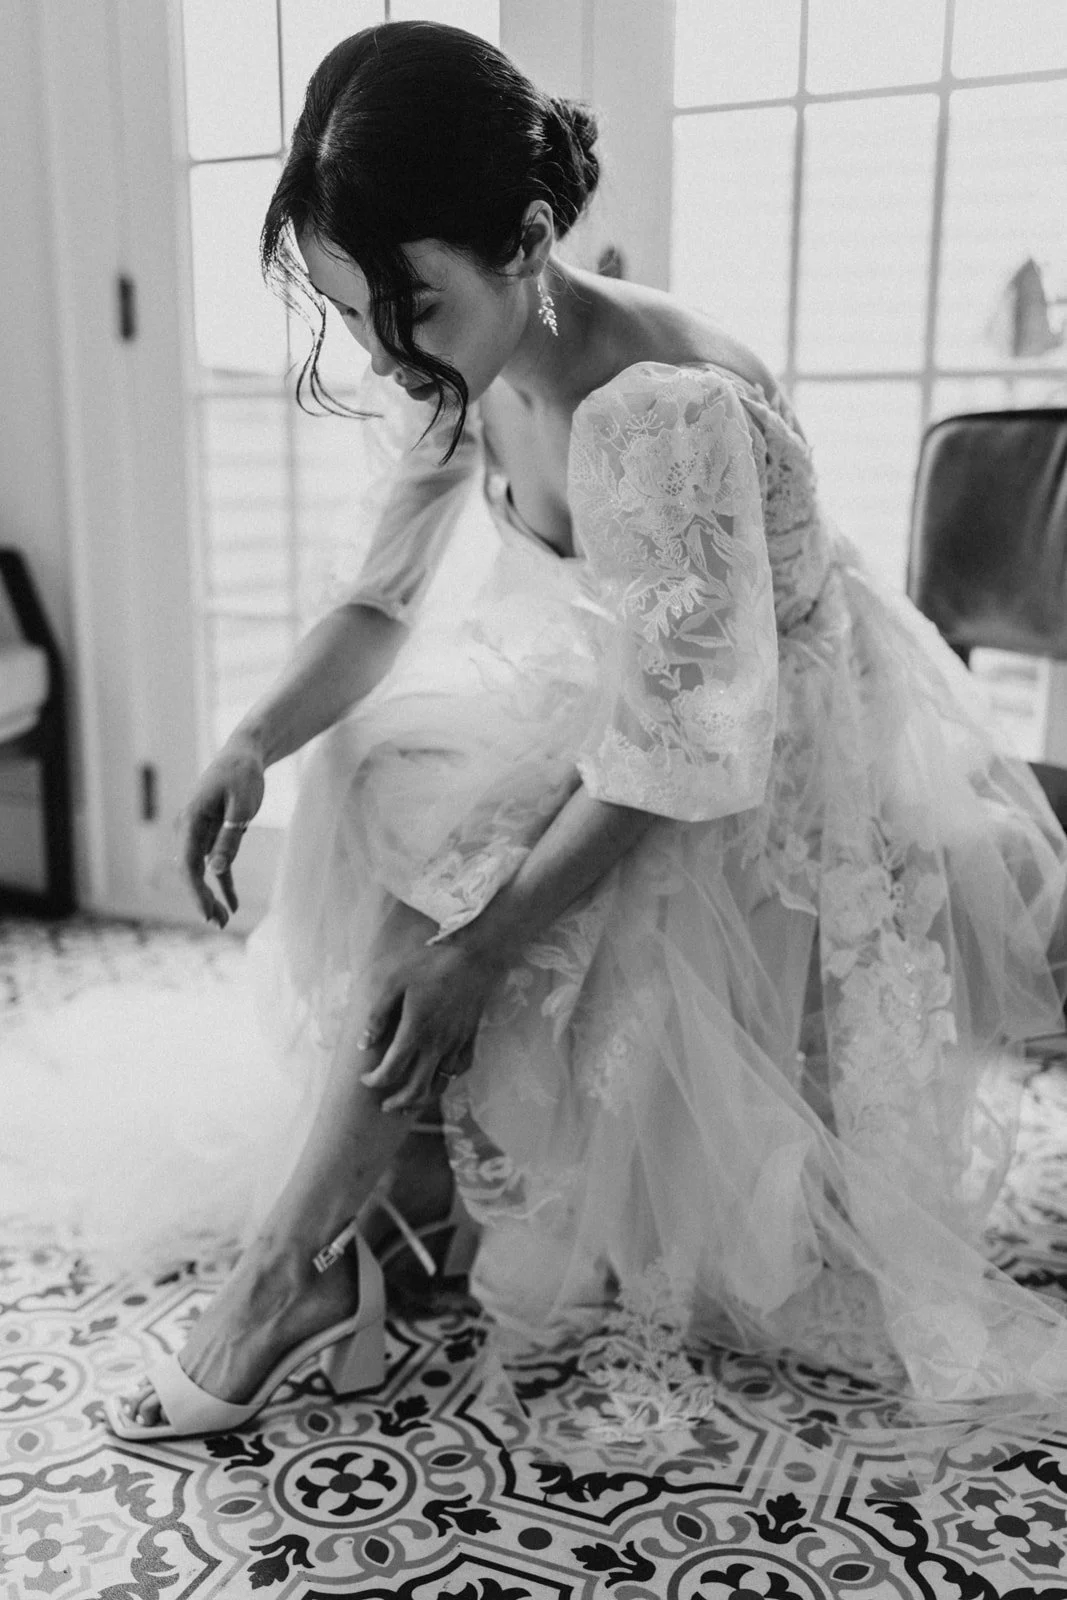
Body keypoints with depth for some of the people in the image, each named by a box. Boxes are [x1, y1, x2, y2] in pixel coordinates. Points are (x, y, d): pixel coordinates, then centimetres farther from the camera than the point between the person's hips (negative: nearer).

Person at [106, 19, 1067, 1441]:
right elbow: (385, 601, 0)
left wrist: (477, 942, -30)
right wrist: (253, 746, -16)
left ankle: (297, 1264, -8)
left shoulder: (661, 411, -32)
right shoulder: (467, 379, -8)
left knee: (442, 854, -22)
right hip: (620, 700, 8)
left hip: (772, 768, -8)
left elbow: (670, 756, -30)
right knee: (387, 795, -8)